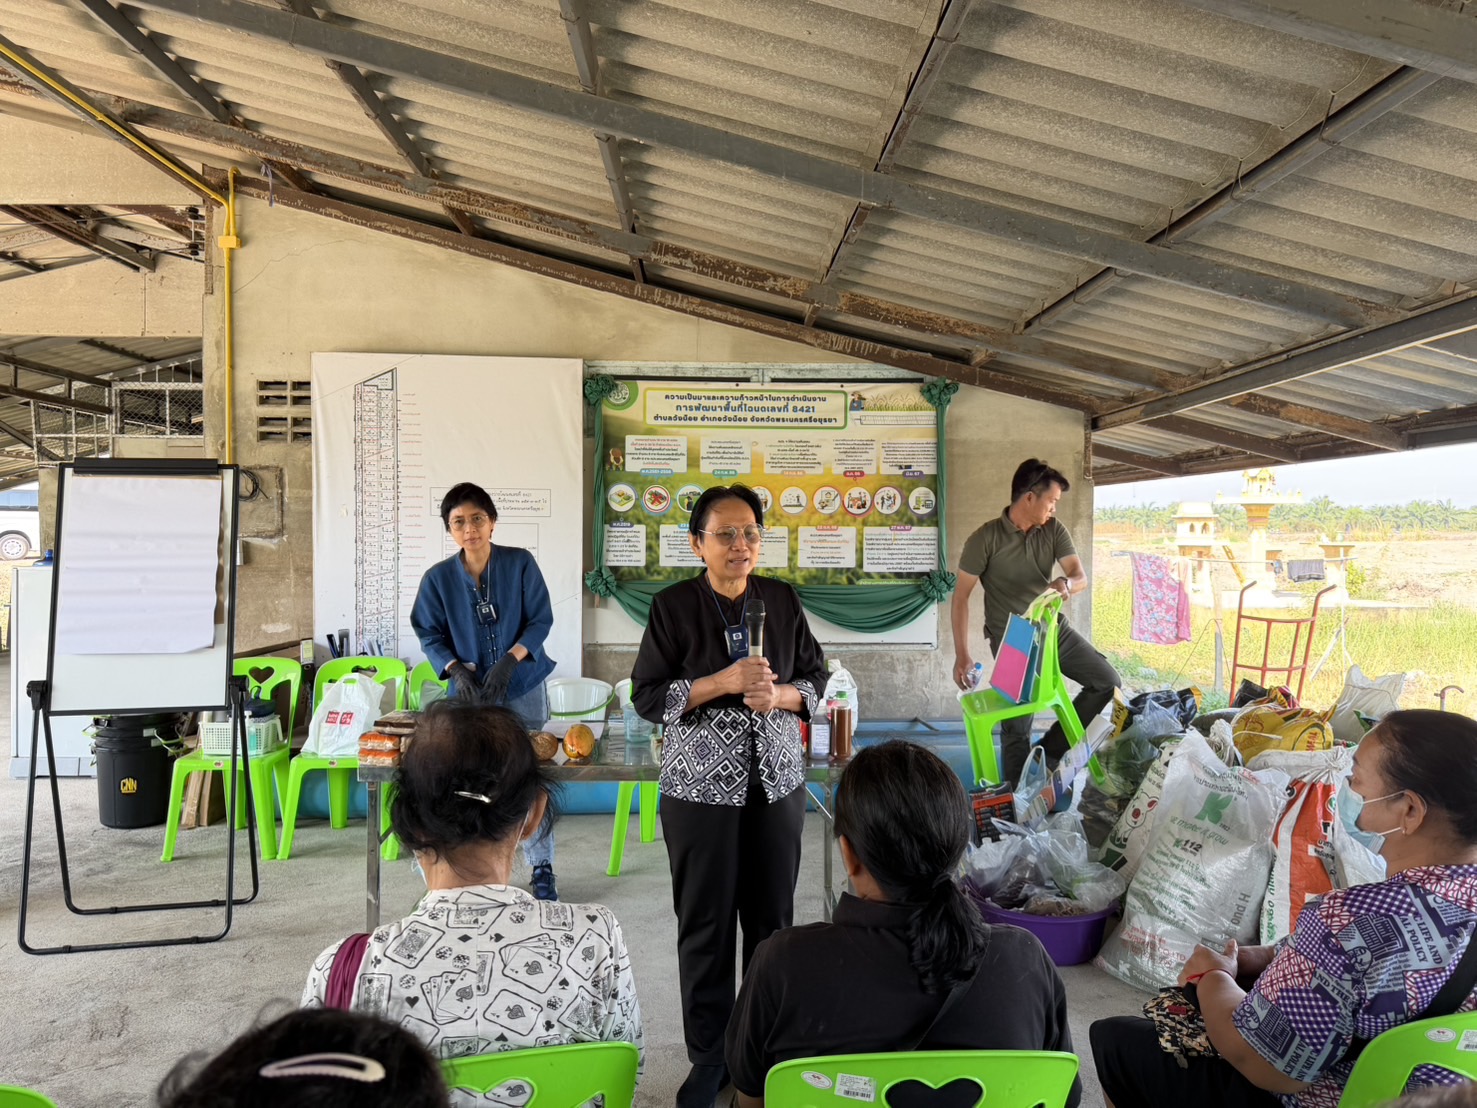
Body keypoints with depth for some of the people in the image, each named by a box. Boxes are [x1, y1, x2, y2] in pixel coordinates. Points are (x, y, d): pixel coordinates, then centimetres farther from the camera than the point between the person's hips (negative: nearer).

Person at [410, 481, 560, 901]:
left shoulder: (520, 563, -7)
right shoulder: (438, 578, -3)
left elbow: (541, 620, -6)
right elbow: (431, 636, 1)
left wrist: (509, 660, -20)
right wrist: (456, 669, -17)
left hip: (523, 688, -1)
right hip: (471, 692, 1)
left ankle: (542, 868, 14)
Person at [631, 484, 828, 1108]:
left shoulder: (782, 600, 3)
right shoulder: (674, 606, -6)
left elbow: (815, 677, 9)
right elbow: (647, 697, -8)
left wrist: (780, 695, -13)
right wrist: (724, 682, -19)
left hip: (776, 782, 3)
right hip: (701, 787, -2)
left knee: (772, 917, 10)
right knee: (705, 922, 6)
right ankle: (709, 1055, 24)